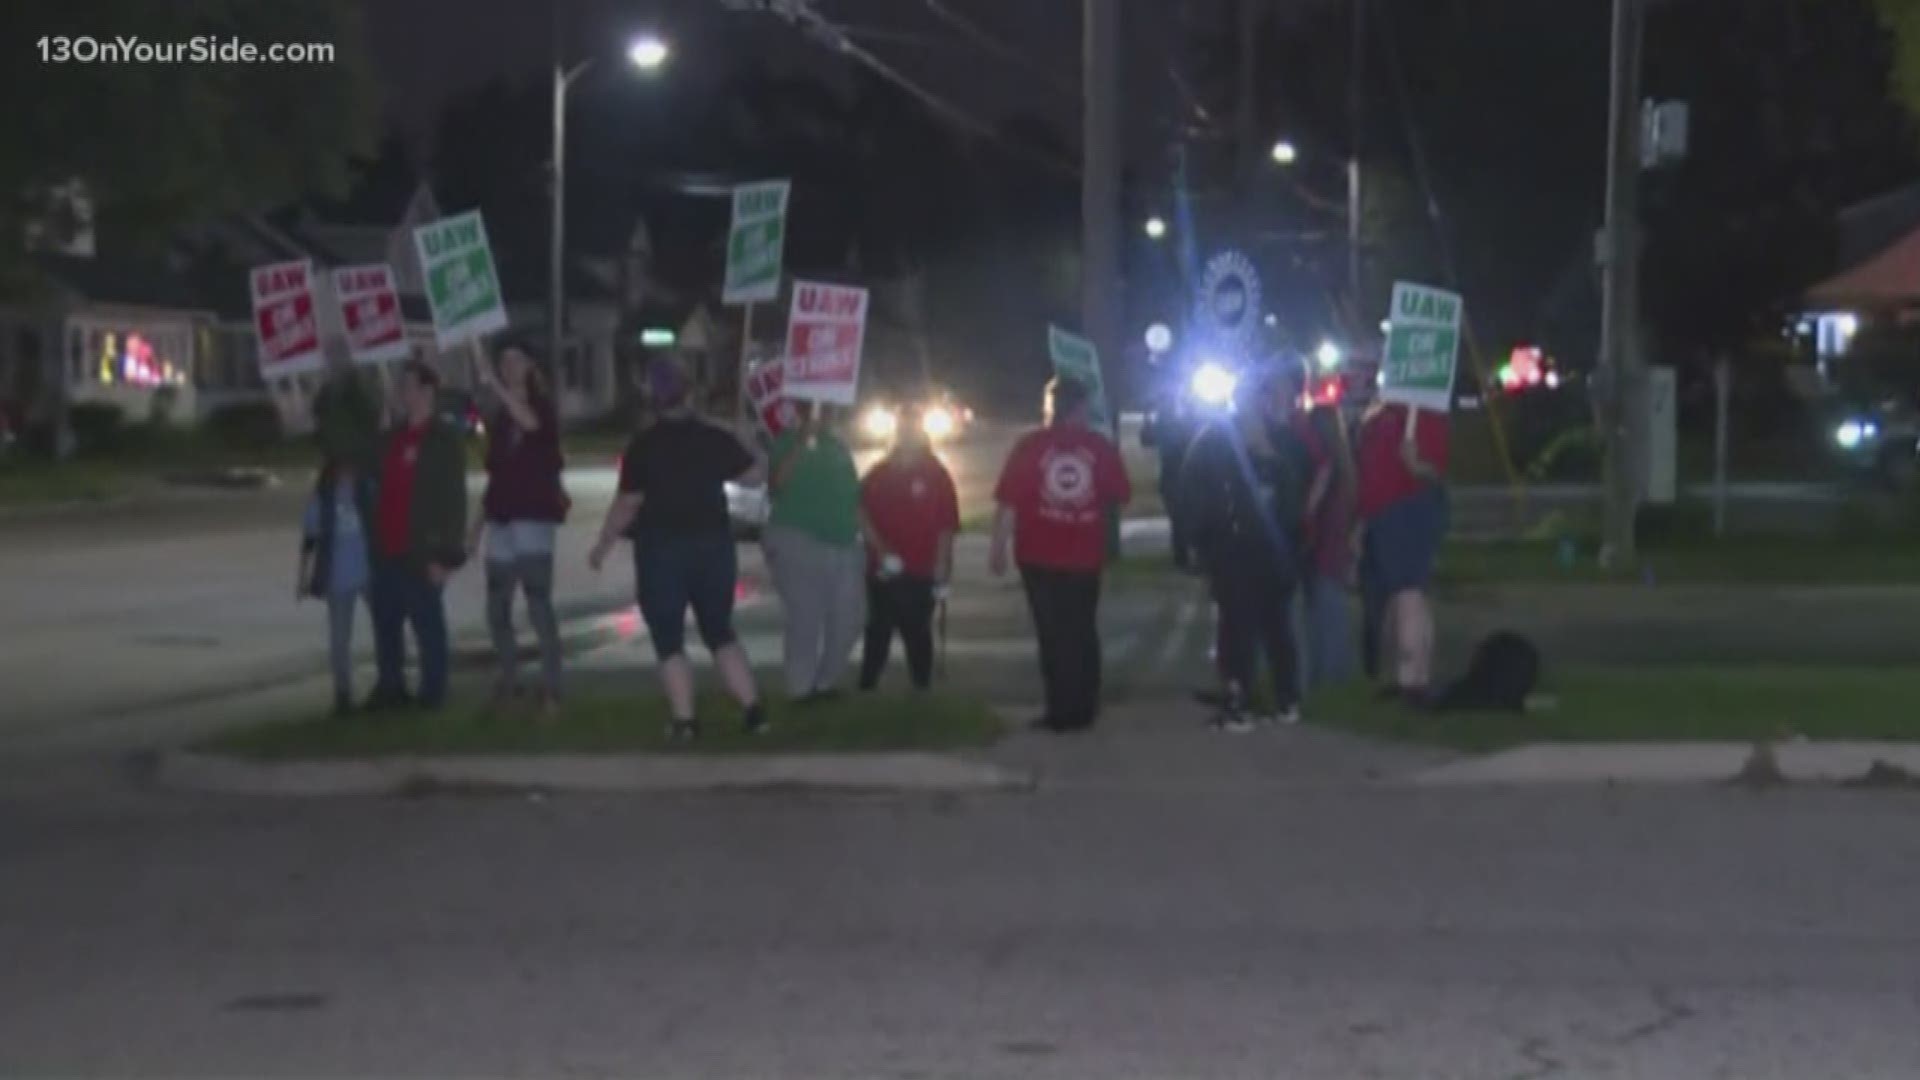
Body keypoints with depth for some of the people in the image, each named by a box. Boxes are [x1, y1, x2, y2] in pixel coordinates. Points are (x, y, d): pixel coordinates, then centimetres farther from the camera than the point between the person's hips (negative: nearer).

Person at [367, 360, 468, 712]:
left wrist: (447, 555, -18)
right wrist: (374, 542, 16)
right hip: (386, 552, 8)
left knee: (428, 628, -1)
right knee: (385, 626, 13)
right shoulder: (394, 436, 16)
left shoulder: (444, 440, -8)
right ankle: (390, 689, 23)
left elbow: (454, 500, -13)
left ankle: (432, 696, 5)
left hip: (420, 554, -8)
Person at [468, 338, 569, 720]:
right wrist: (477, 526, 17)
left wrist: (494, 385, -31)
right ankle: (508, 680, 25)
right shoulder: (499, 420, 14)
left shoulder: (543, 407, -3)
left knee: (539, 604, -15)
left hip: (534, 517, -7)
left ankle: (551, 691, -16)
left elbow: (529, 422, -28)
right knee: (497, 610, 9)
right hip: (501, 520, 7)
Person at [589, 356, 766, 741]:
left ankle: (685, 721, 0)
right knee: (720, 632, 15)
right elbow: (754, 475, 10)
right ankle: (753, 710, 8)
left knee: (669, 640, 5)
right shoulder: (716, 438, -1)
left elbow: (627, 504, -12)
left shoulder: (643, 445, -12)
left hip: (661, 549, -4)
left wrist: (602, 546, 0)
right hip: (713, 543, 4)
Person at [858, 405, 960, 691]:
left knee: (918, 635, 1)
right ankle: (866, 689, 13)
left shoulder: (937, 475, 1)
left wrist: (942, 573, -7)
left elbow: (946, 528, -2)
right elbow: (862, 513, 6)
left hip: (920, 572, -3)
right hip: (882, 570, 3)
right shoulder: (879, 472, 9)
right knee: (877, 633, 7)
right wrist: (881, 551, -8)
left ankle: (921, 691, 8)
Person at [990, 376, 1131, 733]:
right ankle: (1083, 709, 21)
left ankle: (1063, 711, 5)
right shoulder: (1101, 446, -5)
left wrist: (998, 547, -2)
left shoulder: (1031, 445, -9)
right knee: (1082, 633, 16)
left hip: (1040, 556, -2)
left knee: (1053, 634, 6)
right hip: (1085, 556, 2)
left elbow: (1007, 501, -10)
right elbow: (1119, 497, 2)